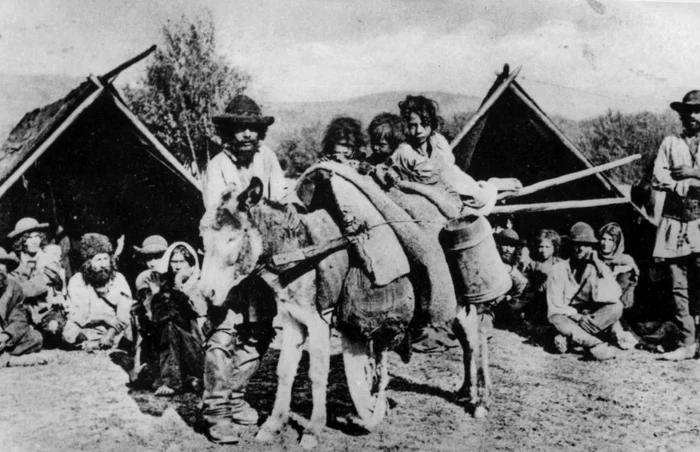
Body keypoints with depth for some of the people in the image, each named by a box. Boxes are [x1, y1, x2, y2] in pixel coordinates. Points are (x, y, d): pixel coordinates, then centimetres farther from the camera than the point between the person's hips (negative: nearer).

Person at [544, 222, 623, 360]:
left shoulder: (599, 269, 1)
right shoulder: (557, 270, -1)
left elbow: (614, 297, -17)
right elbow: (554, 307, -7)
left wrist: (599, 267, -20)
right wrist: (576, 316, -23)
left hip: (593, 319, 2)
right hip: (567, 319, -2)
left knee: (616, 308, -24)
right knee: (556, 318, -34)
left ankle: (567, 337, -31)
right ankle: (596, 345, -53)